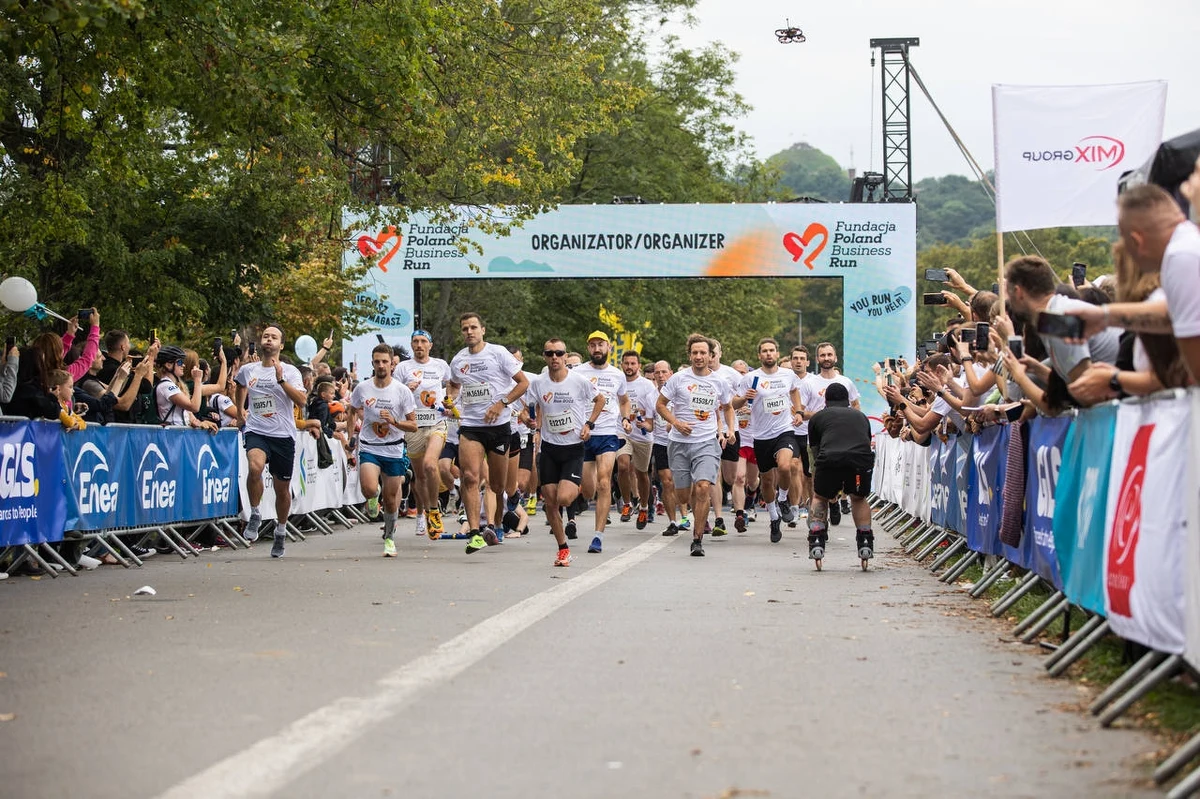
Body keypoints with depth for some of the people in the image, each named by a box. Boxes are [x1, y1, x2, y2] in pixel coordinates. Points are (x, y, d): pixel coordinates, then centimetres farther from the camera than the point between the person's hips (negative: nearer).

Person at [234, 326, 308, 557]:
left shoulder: (290, 371, -1)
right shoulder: (247, 370, 7)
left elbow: (301, 400, -15)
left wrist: (281, 380, -23)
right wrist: (240, 411, 27)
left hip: (283, 434, 0)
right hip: (256, 432, 0)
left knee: (283, 488, 8)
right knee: (255, 466, -32)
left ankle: (281, 532, 30)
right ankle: (255, 515, -12)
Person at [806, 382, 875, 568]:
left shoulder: (817, 417, 28)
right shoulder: (861, 416, 34)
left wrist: (830, 488, 47)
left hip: (830, 459, -1)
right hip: (861, 461, 1)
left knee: (820, 497, 27)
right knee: (859, 498, 31)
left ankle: (816, 542, 15)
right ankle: (865, 543, 22)